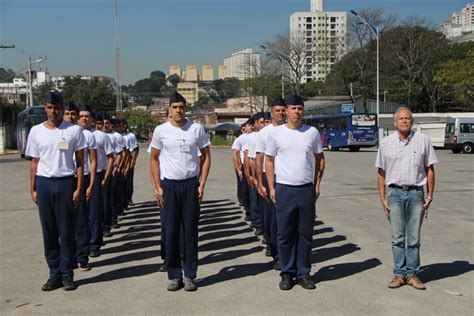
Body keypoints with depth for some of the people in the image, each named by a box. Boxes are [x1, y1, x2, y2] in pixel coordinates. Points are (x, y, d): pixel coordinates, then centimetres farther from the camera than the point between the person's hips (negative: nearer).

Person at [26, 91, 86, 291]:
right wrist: (33, 189, 6)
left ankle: (67, 274, 10)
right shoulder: (36, 131, 7)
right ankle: (54, 274, 15)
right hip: (44, 183, 2)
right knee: (49, 232, 6)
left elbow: (80, 162, 0)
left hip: (66, 183, -2)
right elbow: (34, 162, 10)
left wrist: (78, 188, -6)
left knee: (66, 231, 2)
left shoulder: (74, 131, -1)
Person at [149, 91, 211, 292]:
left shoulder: (196, 129, 0)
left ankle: (189, 275, 13)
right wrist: (157, 187, 0)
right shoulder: (161, 130, 0)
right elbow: (154, 159, 7)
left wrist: (202, 184, -2)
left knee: (190, 230, 4)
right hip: (169, 185, 0)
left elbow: (206, 156, 6)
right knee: (171, 231, 4)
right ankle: (174, 275, 14)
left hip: (191, 184, 0)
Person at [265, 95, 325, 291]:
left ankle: (303, 273, 17)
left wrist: (317, 184, 6)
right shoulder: (276, 133, 0)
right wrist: (272, 188, -2)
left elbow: (320, 159, 13)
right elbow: (269, 161, 4)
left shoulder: (312, 132, 5)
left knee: (305, 234, 7)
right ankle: (287, 273, 16)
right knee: (285, 234, 3)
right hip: (284, 189, -2)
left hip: (307, 189, 2)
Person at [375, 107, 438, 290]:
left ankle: (412, 274, 15)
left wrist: (430, 196, 0)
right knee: (397, 237, 5)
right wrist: (382, 198, 1)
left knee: (414, 238, 5)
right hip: (395, 193, 1)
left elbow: (430, 170, 5)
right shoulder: (386, 143, 4)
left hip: (416, 193, 0)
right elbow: (381, 172, 6)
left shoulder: (423, 141, 3)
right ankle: (399, 274, 14)